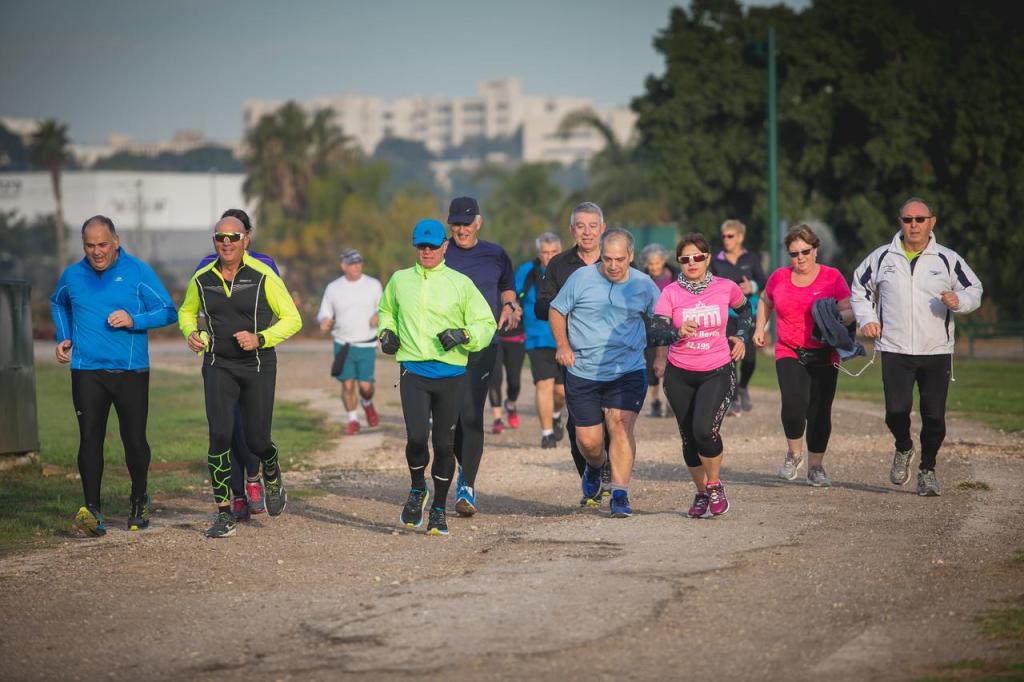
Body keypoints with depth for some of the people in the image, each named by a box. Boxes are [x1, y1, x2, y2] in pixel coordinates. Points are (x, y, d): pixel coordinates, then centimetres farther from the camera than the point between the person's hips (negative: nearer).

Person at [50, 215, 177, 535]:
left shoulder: (137, 271, -3)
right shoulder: (72, 276, 6)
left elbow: (168, 312, -2)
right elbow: (58, 304, 28)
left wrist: (134, 320, -18)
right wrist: (64, 337, 13)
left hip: (131, 370, -1)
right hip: (87, 371, 2)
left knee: (134, 439, 4)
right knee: (90, 437, -8)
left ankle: (139, 501, 27)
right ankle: (92, 509, -10)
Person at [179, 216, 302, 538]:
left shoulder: (263, 276, -9)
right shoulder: (202, 279, 1)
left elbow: (292, 319, -4)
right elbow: (186, 311, 21)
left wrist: (260, 339, -19)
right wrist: (191, 333, -1)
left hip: (258, 366, -1)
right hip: (218, 365, 2)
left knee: (257, 440, 2)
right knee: (220, 434, -15)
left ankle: (272, 476, 40)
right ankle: (224, 514, -7)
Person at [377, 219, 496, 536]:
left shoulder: (461, 283, 4)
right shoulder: (399, 280, 11)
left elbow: (487, 323, 7)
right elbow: (386, 311, 30)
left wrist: (463, 335, -12)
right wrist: (387, 332, 9)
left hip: (451, 375, 0)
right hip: (413, 371, 0)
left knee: (444, 444, 4)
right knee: (417, 436, -17)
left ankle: (439, 510, 19)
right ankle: (417, 490, 11)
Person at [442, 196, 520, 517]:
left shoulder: (495, 255, 8)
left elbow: (507, 288, 22)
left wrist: (510, 307, 1)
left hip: (482, 344, 0)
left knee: (471, 415, -10)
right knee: (451, 414, 2)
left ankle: (468, 487, -6)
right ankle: (464, 468, 29)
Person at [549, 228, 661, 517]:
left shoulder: (644, 285, 2)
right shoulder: (581, 278, -3)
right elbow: (557, 310, 8)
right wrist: (563, 346, -6)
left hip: (628, 372, 0)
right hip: (583, 372, 0)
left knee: (620, 427, -17)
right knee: (588, 440, 3)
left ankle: (620, 495, -13)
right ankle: (595, 466, 39)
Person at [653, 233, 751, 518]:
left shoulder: (725, 288, -2)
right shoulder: (670, 293, -5)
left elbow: (744, 309, 21)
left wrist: (741, 336, 8)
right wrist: (678, 331, -35)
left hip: (718, 372, -2)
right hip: (680, 375, 2)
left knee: (705, 430, -21)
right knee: (689, 438, 7)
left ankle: (715, 486, 4)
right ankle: (701, 493, 29)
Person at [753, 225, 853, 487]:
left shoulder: (832, 277, 0)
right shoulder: (779, 278, 6)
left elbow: (850, 311, -4)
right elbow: (765, 302, 26)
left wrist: (836, 318, -25)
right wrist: (760, 328, 15)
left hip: (823, 356, 0)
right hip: (789, 354, 0)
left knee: (819, 412, -1)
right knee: (794, 404, -20)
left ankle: (815, 467, 17)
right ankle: (794, 454, 5)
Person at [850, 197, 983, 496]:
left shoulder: (948, 259, 3)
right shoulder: (882, 257, 6)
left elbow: (974, 290, 10)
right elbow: (859, 287, 19)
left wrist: (959, 301, -12)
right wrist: (866, 318, 4)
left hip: (937, 351, 0)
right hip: (894, 350, 0)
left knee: (934, 416, -1)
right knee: (896, 411, -12)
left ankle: (927, 469, 20)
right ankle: (903, 449, 21)